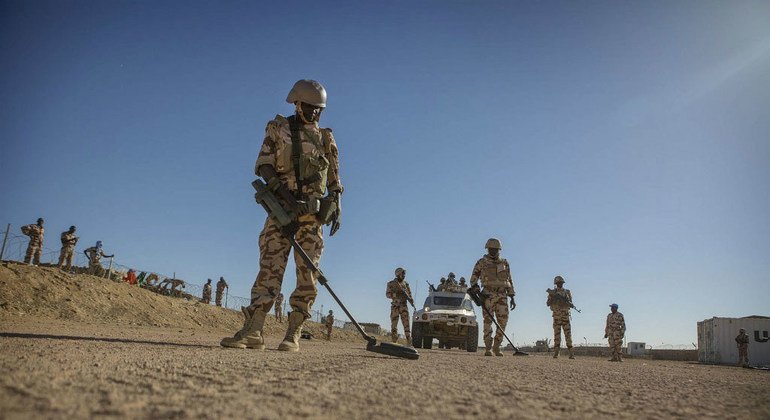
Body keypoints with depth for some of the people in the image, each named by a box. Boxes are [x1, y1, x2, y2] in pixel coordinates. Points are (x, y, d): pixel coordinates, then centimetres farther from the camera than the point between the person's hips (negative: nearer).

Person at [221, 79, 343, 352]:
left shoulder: (326, 138, 16)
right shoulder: (278, 128, 8)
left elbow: (334, 178, 18)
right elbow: (264, 166, -2)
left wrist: (337, 208, 3)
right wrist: (288, 196, -15)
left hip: (313, 215, 2)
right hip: (281, 209, -2)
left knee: (308, 275, -4)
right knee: (270, 268, -8)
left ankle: (293, 335, 0)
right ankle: (252, 331, -9)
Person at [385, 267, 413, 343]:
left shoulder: (405, 284, 10)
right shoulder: (391, 284, 2)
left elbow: (409, 294, 12)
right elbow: (387, 294, -5)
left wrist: (410, 298, -12)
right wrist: (396, 294, -21)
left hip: (403, 306, 1)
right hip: (395, 306, -1)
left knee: (406, 324, -6)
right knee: (394, 325, 0)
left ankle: (409, 342, -8)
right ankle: (394, 342, 6)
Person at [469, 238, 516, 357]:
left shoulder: (505, 263, 15)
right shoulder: (482, 262, 5)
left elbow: (509, 281, 17)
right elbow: (473, 279, 7)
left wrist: (512, 298, 10)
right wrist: (477, 291, -9)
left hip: (502, 296, 3)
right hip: (488, 295, -3)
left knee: (503, 321, -2)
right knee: (488, 321, -7)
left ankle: (496, 346, 13)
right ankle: (488, 348, -4)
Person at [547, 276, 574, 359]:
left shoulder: (567, 292, 6)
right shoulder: (552, 292, 3)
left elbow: (571, 304, 0)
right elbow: (548, 304, -2)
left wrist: (565, 300, -22)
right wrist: (552, 297, -20)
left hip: (565, 316, 1)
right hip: (556, 317, -1)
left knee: (568, 335, -3)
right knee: (557, 335, -2)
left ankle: (571, 353, -3)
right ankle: (556, 353, 0)